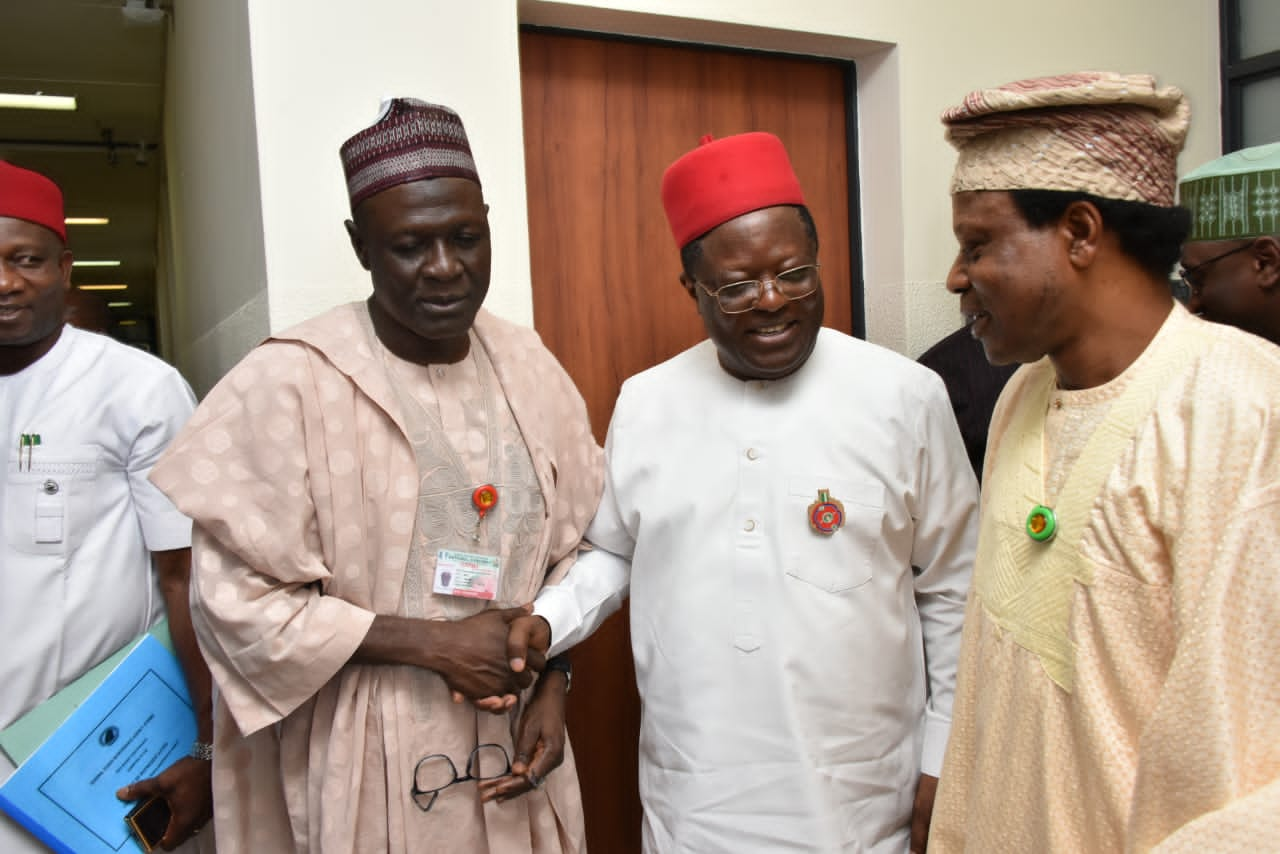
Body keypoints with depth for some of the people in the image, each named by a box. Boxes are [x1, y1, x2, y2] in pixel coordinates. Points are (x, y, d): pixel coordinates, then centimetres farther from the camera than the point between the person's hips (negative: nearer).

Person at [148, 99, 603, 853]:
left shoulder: (530, 367, -1)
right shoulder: (290, 382, -16)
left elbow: (572, 551, 7)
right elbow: (237, 599, -13)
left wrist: (553, 688, -4)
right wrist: (428, 642, -17)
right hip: (366, 769, -4)